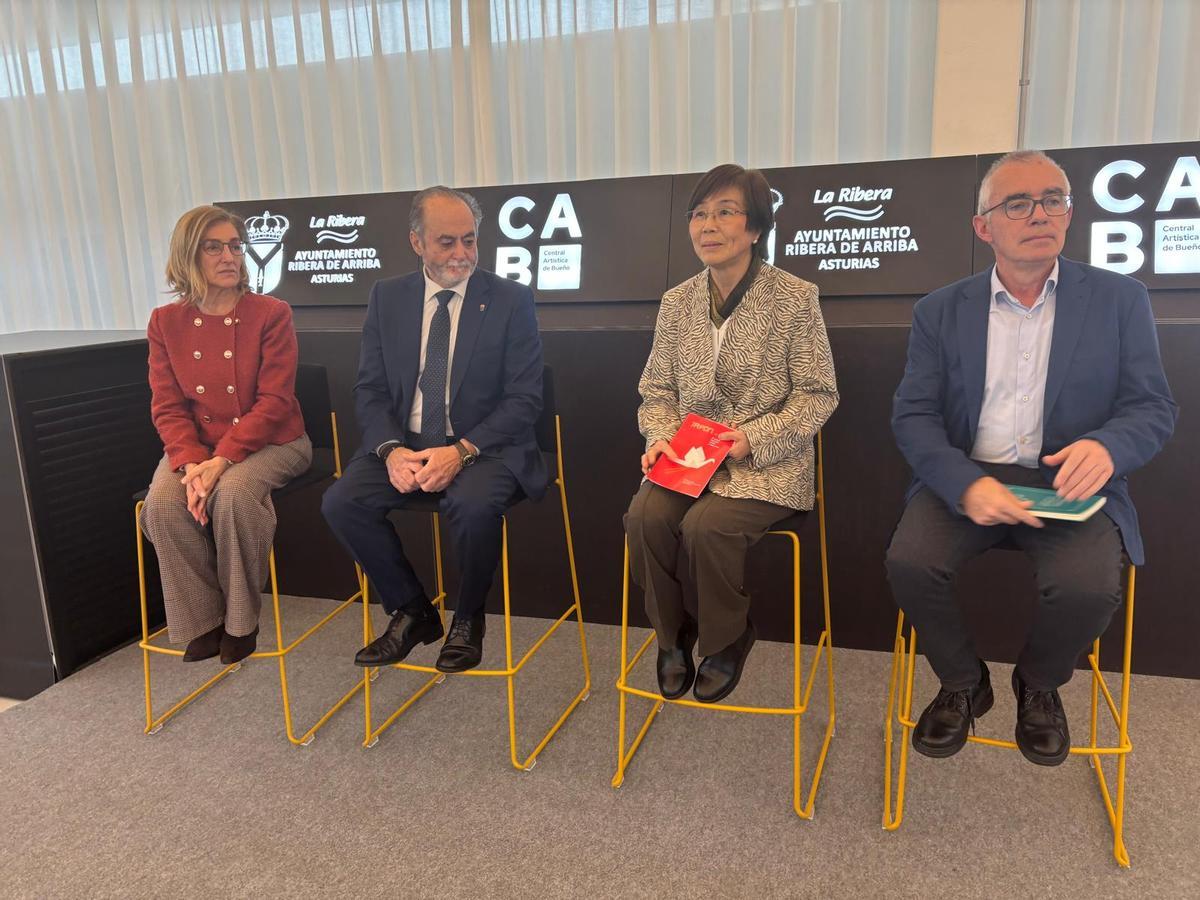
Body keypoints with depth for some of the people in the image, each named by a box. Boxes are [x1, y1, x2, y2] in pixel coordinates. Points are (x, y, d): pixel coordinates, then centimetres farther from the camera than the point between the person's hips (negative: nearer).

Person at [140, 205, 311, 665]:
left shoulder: (271, 314, -7)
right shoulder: (165, 322, 4)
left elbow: (273, 402, -13)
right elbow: (167, 407, 1)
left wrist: (223, 460, -24)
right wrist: (191, 463, -19)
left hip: (268, 441, -3)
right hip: (197, 445, 4)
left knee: (234, 492, -34)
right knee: (163, 502, -26)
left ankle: (241, 621, -12)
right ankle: (201, 622, -6)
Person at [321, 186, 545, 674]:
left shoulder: (512, 299, -2)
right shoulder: (387, 297, 8)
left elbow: (524, 399, -7)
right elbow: (370, 389, 5)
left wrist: (462, 451, -21)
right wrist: (391, 450, -16)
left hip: (483, 446, -3)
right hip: (404, 445, 4)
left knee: (473, 505, -34)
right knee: (340, 501, -20)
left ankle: (468, 620, -3)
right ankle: (412, 612, 3)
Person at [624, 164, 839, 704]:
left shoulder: (795, 298, -5)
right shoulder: (676, 302, 8)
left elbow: (818, 394, -4)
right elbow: (657, 388, 12)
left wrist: (754, 439, -17)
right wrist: (661, 438, -8)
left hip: (767, 465, -4)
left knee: (707, 524, -29)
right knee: (646, 514, -25)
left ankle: (725, 642, 1)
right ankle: (674, 636, 2)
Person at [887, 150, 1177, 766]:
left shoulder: (1119, 300, 6)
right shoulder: (940, 311, 6)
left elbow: (1153, 408, 3)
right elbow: (913, 415, -2)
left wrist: (1107, 445, -23)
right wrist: (966, 484, -22)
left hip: (1069, 483, 0)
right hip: (965, 478, 1)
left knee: (1089, 587, -28)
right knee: (909, 562, -26)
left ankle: (1039, 685, 9)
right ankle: (963, 685, 5)